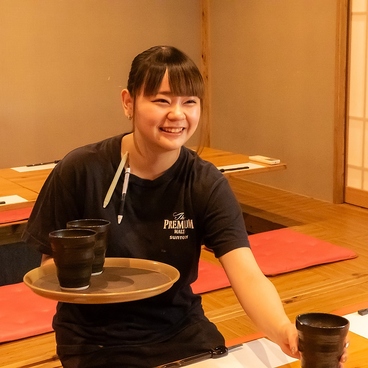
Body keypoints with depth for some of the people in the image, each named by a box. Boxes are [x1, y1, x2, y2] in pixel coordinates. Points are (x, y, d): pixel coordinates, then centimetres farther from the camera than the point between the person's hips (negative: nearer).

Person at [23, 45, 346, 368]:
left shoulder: (207, 185, -11)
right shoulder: (81, 171, -14)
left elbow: (248, 276, -23)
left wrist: (283, 330, -43)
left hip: (180, 329, 2)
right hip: (95, 339, -2)